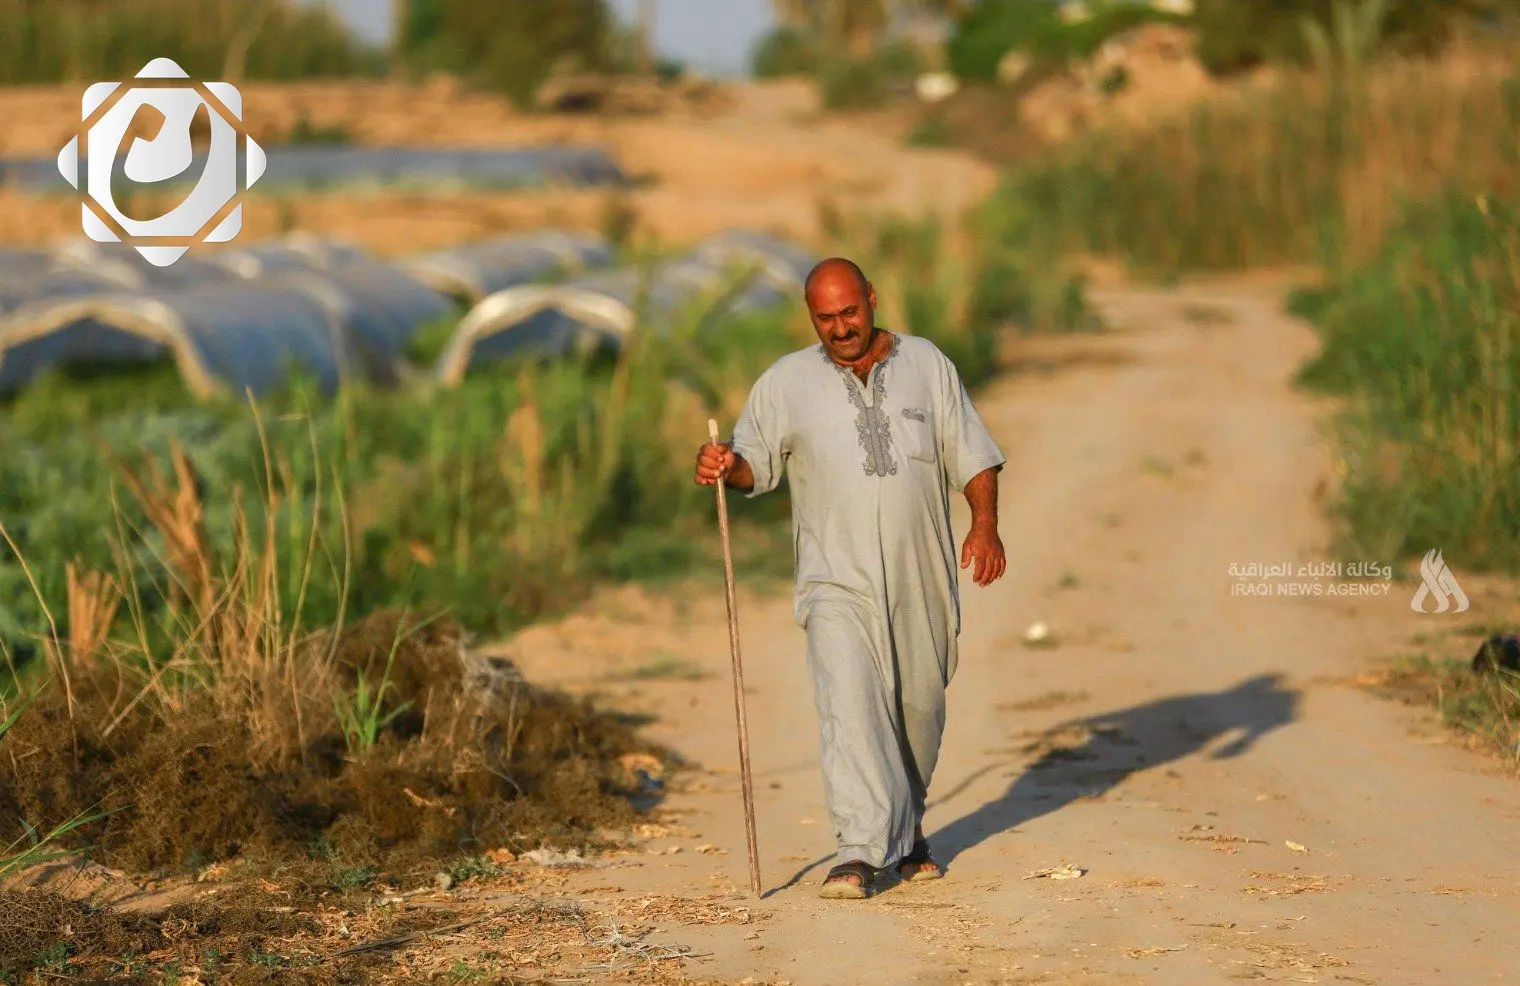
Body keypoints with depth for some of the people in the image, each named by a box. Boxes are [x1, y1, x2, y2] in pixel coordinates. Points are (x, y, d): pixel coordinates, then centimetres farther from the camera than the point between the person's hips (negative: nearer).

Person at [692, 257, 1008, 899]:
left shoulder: (926, 364, 8)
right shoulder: (786, 382, 5)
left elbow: (972, 455, 8)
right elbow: (754, 464, 6)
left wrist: (984, 523, -7)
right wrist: (724, 466, -17)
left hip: (921, 579, 2)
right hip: (838, 581, -2)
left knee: (919, 708, 11)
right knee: (848, 704, -19)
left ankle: (907, 827, 35)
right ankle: (860, 851, -24)